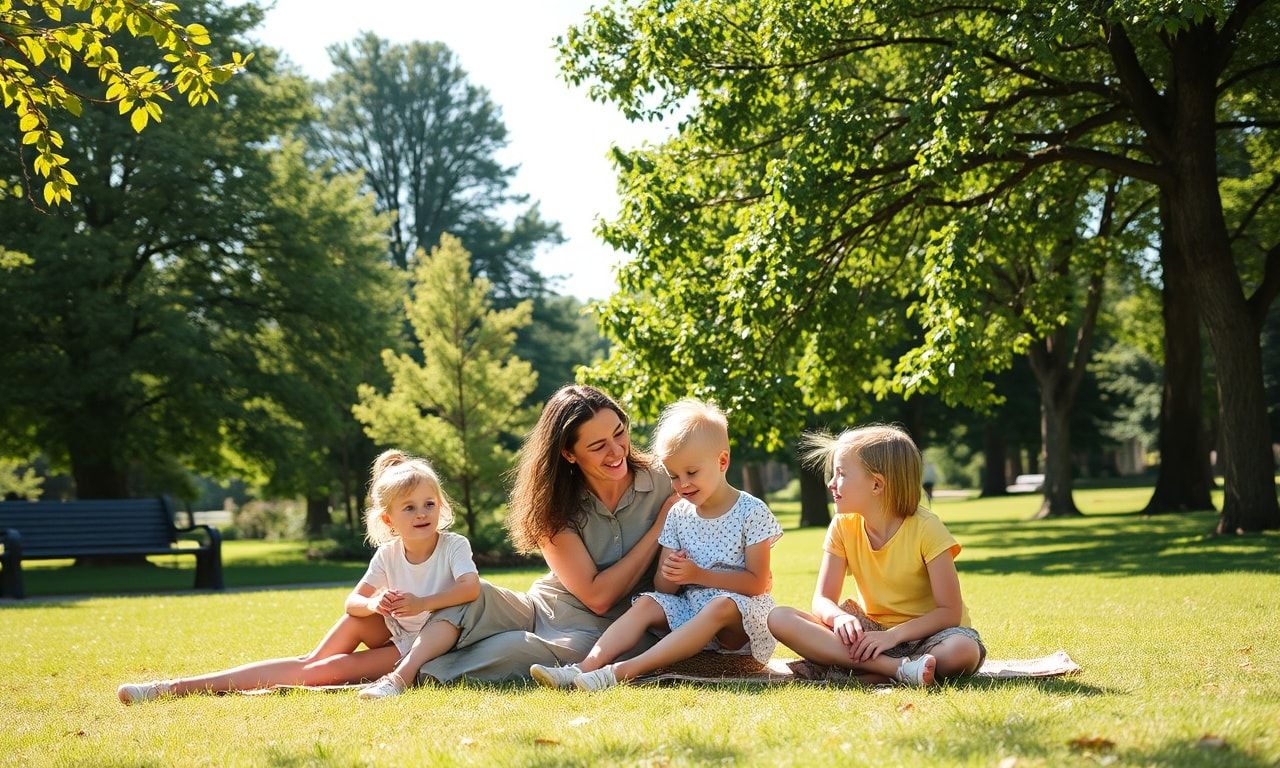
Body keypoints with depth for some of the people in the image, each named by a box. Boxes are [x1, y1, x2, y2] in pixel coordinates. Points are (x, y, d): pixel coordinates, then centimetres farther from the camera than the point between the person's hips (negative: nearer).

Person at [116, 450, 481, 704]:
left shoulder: (454, 546, -13)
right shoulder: (388, 554, -1)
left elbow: (471, 587, -30)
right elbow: (352, 601, -5)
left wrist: (420, 603, -36)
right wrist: (374, 604, -28)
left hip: (430, 645, -5)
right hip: (393, 637, 5)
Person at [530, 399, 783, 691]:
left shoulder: (751, 512, -8)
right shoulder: (678, 515, 7)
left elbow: (757, 583, -13)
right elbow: (664, 587, 8)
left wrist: (698, 575, -17)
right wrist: (670, 575, -17)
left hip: (744, 622, -6)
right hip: (691, 609, 6)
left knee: (721, 606, -35)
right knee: (646, 604, -16)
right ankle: (587, 666, -34)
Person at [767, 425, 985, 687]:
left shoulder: (926, 528, -15)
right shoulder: (843, 527, -2)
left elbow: (949, 612, -17)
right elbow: (822, 599, -5)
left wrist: (893, 635, -31)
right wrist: (839, 616, -29)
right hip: (872, 630, 4)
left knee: (964, 651, -40)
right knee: (779, 618, -20)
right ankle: (899, 668, -30)